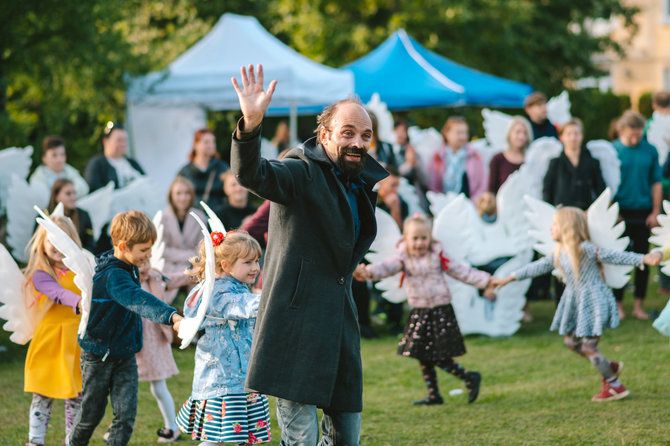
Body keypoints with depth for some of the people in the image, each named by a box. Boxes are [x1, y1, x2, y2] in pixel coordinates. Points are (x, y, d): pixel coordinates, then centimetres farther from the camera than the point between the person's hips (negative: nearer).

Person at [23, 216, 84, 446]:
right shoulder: (39, 275, -9)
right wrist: (79, 302, -45)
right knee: (42, 396, 1)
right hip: (49, 341, -3)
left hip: (77, 340, 3)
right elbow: (58, 293, -27)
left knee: (77, 396, 8)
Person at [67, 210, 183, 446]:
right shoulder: (112, 276, -30)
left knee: (126, 414, -5)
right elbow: (138, 300, -49)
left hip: (125, 355, 7)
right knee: (91, 413, 11)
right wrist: (170, 316, -62)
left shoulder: (127, 267, -1)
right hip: (98, 355, -7)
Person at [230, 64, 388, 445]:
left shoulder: (362, 186, 16)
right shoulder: (301, 173, -8)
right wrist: (251, 124, -45)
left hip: (340, 321, 8)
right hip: (297, 323, -8)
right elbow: (250, 174, -29)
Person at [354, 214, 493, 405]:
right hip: (419, 313, 4)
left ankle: (470, 378, 7)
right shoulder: (403, 259, -1)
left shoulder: (438, 256, -3)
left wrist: (486, 281, -1)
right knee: (423, 358, 8)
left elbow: (460, 272, 3)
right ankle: (434, 395, 19)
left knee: (440, 358, -10)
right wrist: (368, 272, -40)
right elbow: (387, 267, -19)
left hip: (441, 310, -4)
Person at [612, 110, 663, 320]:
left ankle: (638, 305, 12)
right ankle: (618, 305, 9)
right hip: (620, 213, -2)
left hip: (643, 214, 2)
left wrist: (656, 212, 1)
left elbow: (656, 182, 6)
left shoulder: (650, 151, 2)